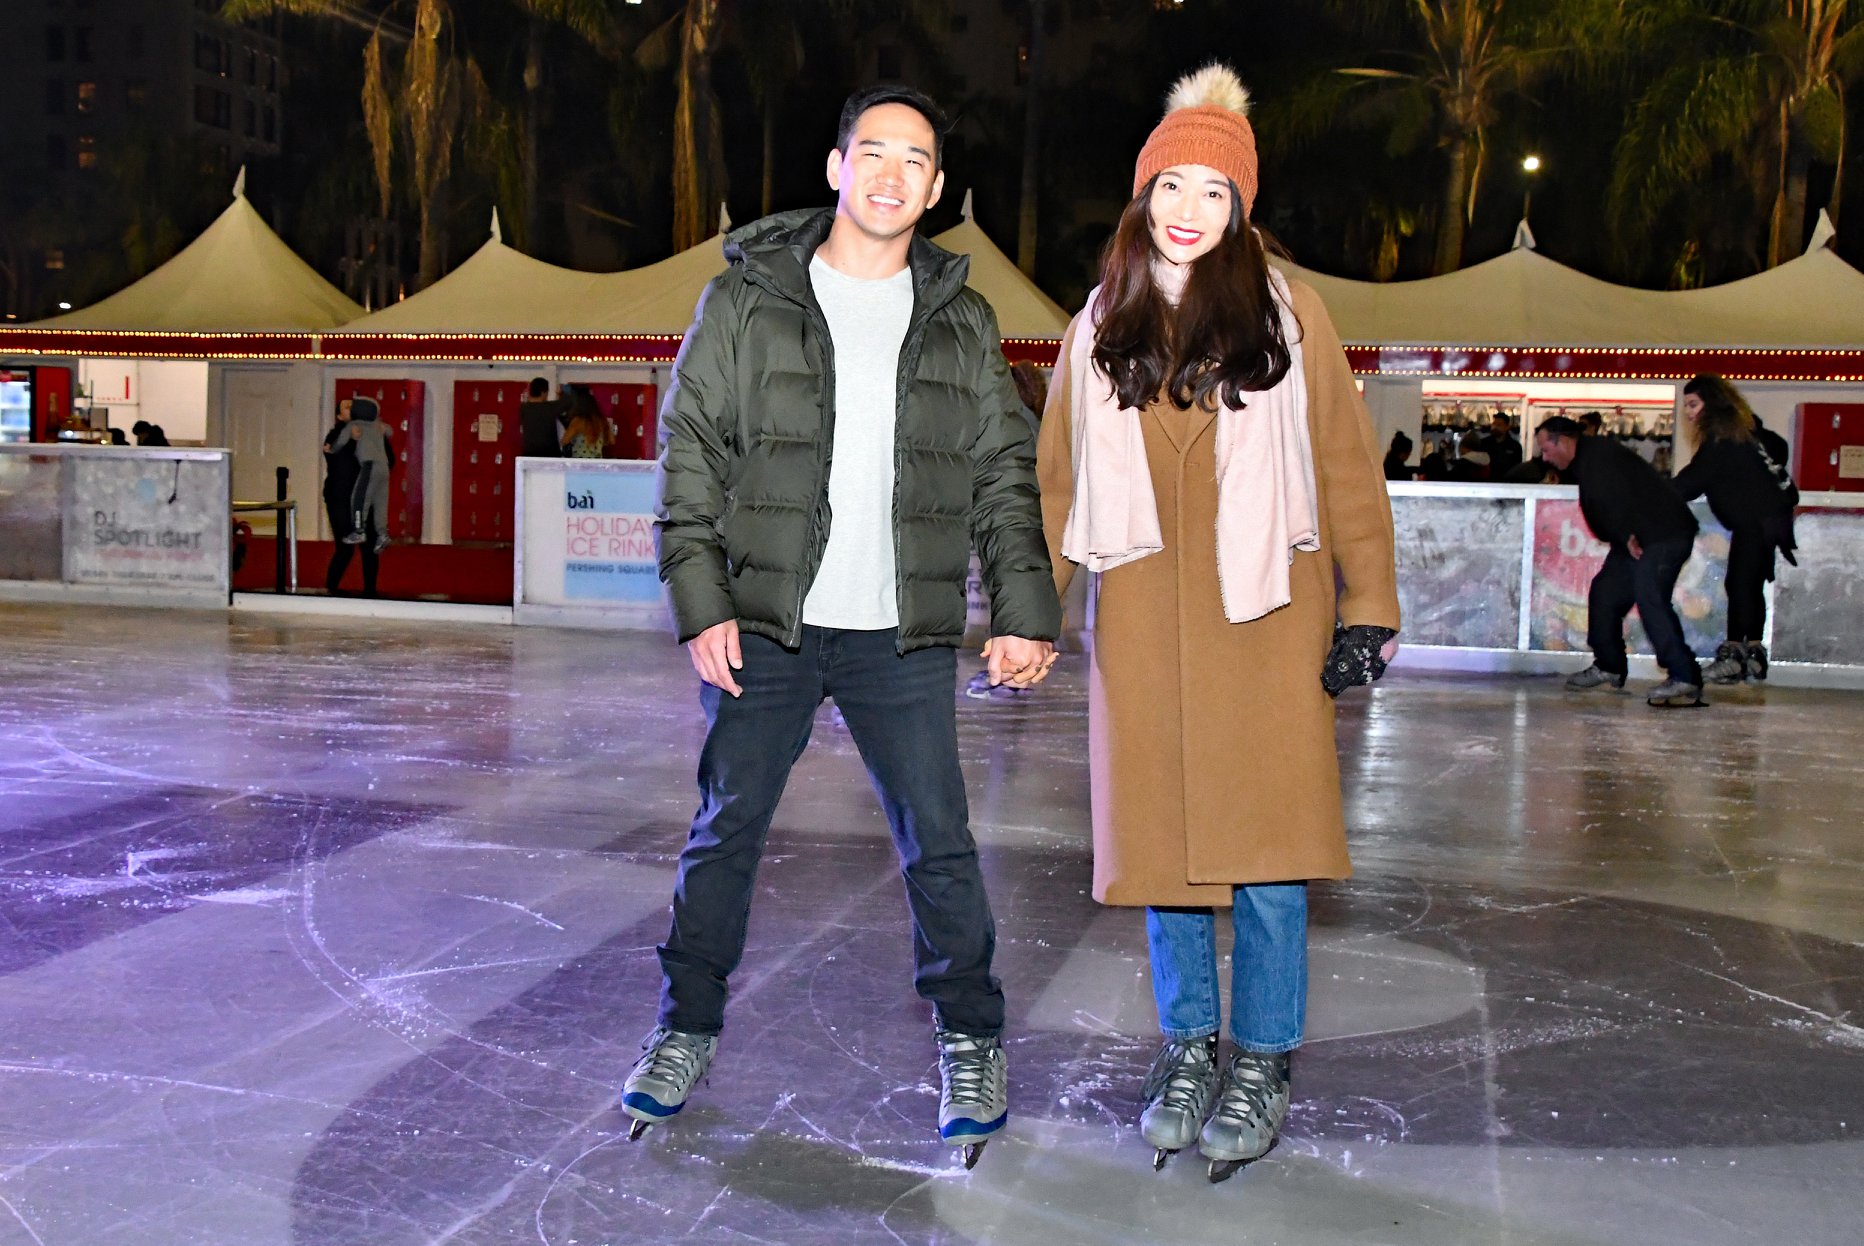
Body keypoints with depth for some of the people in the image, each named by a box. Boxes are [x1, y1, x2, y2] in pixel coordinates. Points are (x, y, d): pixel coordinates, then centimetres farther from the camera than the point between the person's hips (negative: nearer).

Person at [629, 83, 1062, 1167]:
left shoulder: (962, 321, 10)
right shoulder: (749, 296, 3)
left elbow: (1005, 475, 10)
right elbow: (690, 450, 1)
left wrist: (1026, 611, 0)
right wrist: (701, 603, -7)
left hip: (904, 639, 1)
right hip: (765, 628, -1)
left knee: (939, 845, 3)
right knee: (726, 833, 7)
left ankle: (971, 1043, 21)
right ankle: (688, 1032, 25)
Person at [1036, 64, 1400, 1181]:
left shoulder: (1287, 311, 3)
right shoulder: (1101, 327, 10)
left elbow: (1346, 463, 2)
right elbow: (1060, 477, 13)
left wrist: (1369, 608, -2)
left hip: (1266, 609, -2)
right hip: (1145, 616, 2)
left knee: (1265, 836, 0)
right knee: (1161, 833, 6)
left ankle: (1262, 1066, 14)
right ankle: (1189, 1049, 21)